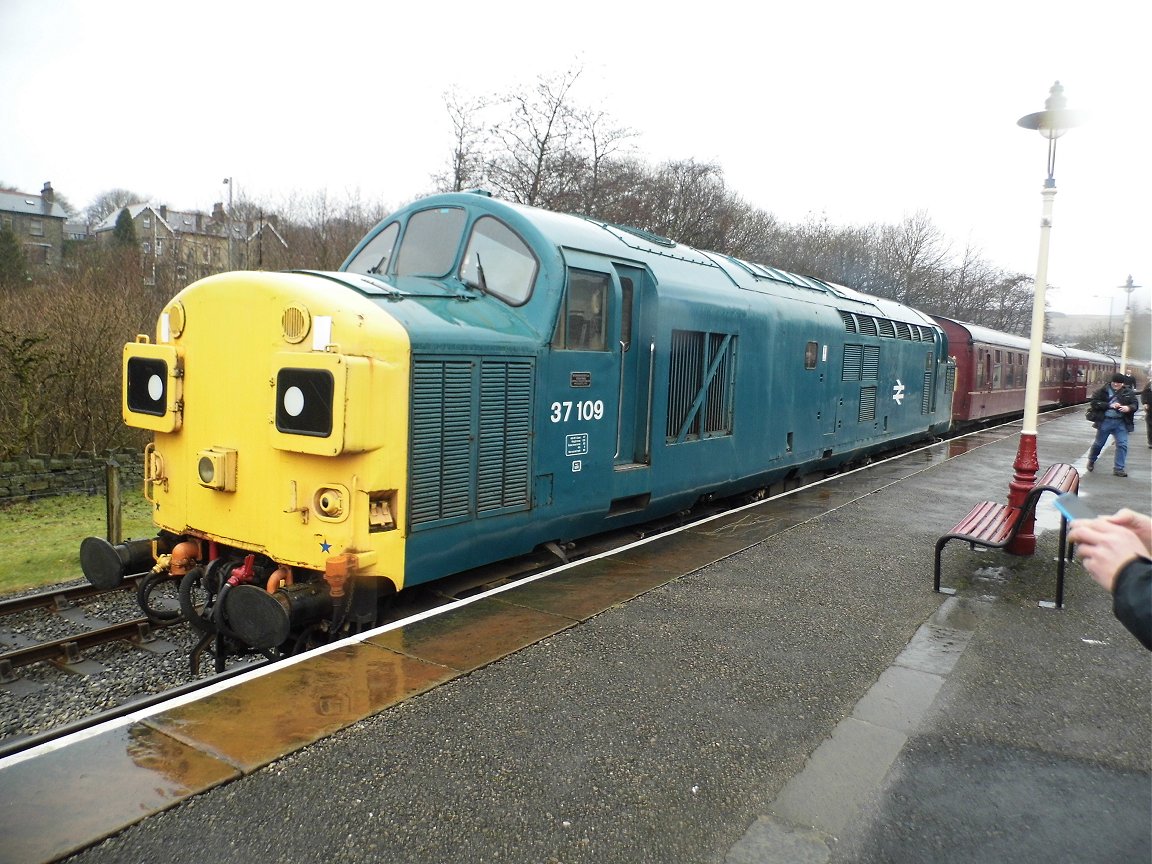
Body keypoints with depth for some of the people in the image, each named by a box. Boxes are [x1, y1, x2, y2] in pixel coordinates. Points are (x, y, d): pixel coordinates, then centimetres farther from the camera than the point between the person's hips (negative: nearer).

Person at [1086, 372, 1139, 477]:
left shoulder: (1128, 392, 3)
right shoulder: (1104, 390, -4)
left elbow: (1135, 404, 5)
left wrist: (1129, 408, -18)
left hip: (1121, 422, 2)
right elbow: (1094, 402, -10)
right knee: (1099, 443, 11)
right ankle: (1091, 461, 36)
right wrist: (1110, 405, -19)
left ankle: (1118, 469, 5)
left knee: (1122, 444, -4)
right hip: (1105, 421, -2)